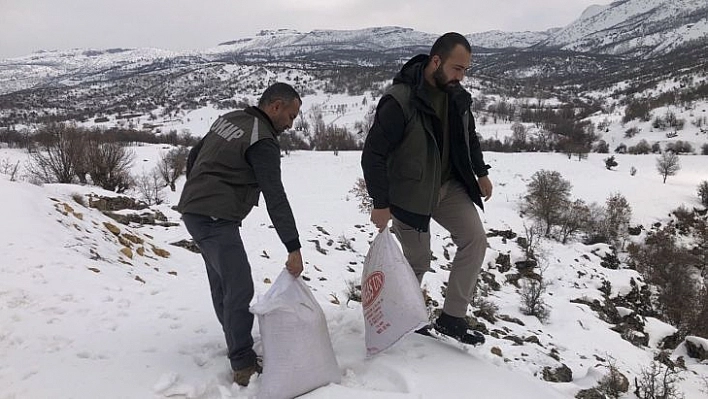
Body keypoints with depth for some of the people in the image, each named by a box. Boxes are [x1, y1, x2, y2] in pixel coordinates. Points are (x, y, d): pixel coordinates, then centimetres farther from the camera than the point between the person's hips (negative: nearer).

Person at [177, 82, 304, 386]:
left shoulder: (228, 119, 13)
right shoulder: (262, 141, -15)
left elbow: (194, 156, 21)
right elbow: (275, 198, -19)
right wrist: (293, 248, -18)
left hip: (193, 210, 10)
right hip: (216, 218, -10)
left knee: (222, 284, 17)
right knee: (239, 289, -9)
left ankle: (237, 343, 29)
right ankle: (244, 365, -4)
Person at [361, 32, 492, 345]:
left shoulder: (456, 96, -1)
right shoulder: (399, 101, -24)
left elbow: (469, 136, 18)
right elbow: (373, 154, -22)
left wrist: (481, 173, 18)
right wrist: (380, 204, -21)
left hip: (449, 185, 7)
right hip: (409, 193, -6)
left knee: (475, 239, -5)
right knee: (418, 261, 2)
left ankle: (451, 318, 4)